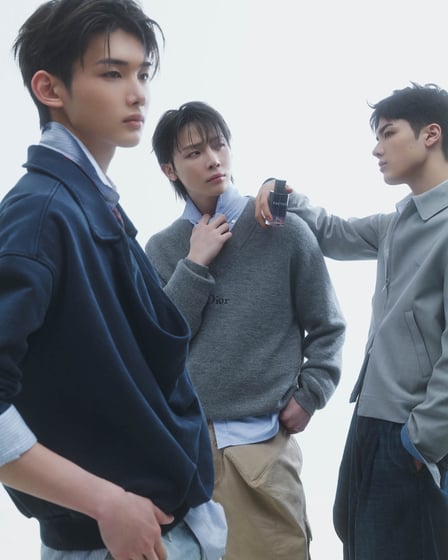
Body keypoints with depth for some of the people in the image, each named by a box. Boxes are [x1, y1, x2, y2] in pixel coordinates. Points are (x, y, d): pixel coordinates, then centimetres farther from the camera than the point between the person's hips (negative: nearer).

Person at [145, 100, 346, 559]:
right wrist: (195, 264, -8)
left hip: (260, 440, -2)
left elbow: (326, 328, 5)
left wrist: (308, 396, -6)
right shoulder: (162, 248, 6)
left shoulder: (283, 230, 0)